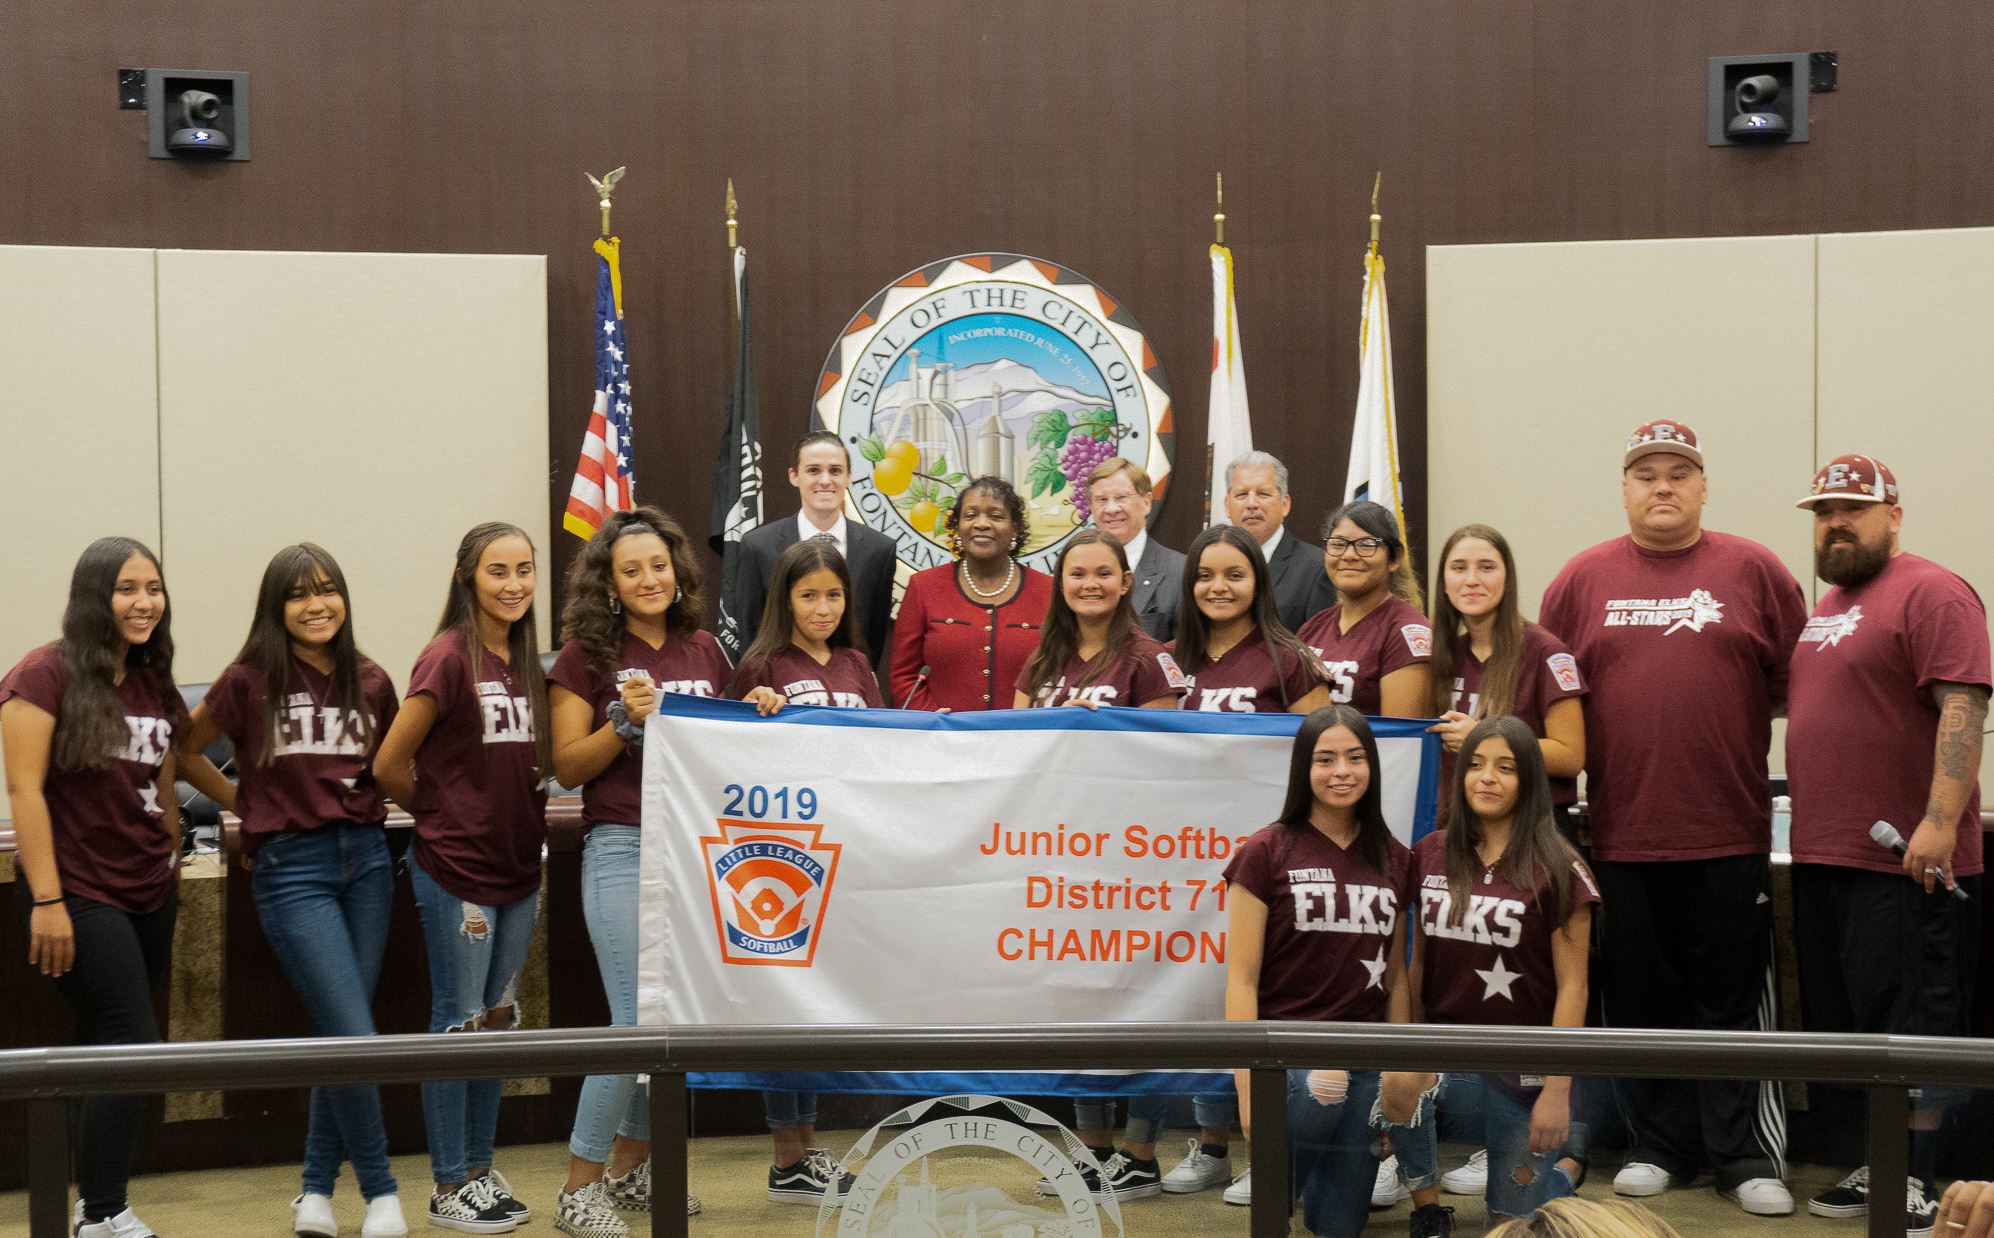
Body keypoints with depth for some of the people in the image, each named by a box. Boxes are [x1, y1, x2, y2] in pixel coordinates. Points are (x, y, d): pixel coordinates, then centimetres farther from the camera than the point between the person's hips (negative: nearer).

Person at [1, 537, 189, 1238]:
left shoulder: (156, 686, 11)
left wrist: (174, 871, 17)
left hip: (146, 895, 6)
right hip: (77, 894, -6)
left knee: (105, 1050, 10)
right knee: (134, 1047, -8)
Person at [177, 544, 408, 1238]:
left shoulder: (370, 682, 7)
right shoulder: (249, 681, -4)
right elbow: (182, 752, 8)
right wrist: (246, 806, 5)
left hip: (366, 857, 4)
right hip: (291, 867, -4)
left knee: (339, 1032, 8)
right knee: (355, 1036, -9)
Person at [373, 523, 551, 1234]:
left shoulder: (525, 662, 9)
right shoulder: (450, 658, -13)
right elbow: (390, 765, -11)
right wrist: (443, 814, 2)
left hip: (517, 868, 7)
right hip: (457, 868, -7)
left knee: (498, 1019, 13)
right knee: (459, 1022, 0)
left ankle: (480, 1170, 24)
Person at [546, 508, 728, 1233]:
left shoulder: (704, 651, 12)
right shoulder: (587, 656, -1)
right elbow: (568, 768, -2)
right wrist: (626, 719, -15)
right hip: (623, 848, -5)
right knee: (639, 1020, -9)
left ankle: (631, 1166, 24)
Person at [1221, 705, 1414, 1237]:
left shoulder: (1394, 860, 7)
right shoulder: (1266, 853, -6)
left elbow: (1395, 976, 12)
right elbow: (1241, 977, -8)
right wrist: (1249, 1084, -14)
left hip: (1367, 1060, 3)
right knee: (1323, 1094, -30)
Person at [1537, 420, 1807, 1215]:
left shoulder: (1752, 570, 3)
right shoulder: (1584, 578, 6)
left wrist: (1722, 707, -5)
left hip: (1729, 831, -2)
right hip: (1622, 835, 2)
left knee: (1734, 997, 4)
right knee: (1641, 997, 10)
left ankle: (1746, 1156, 13)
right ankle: (1660, 1147, 23)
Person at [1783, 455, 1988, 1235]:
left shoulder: (1931, 594, -8)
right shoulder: (1824, 608, 18)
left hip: (1907, 861, -9)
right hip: (1822, 857, 9)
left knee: (1912, 1024, -3)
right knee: (1851, 1024, 13)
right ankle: (1877, 1168, 22)